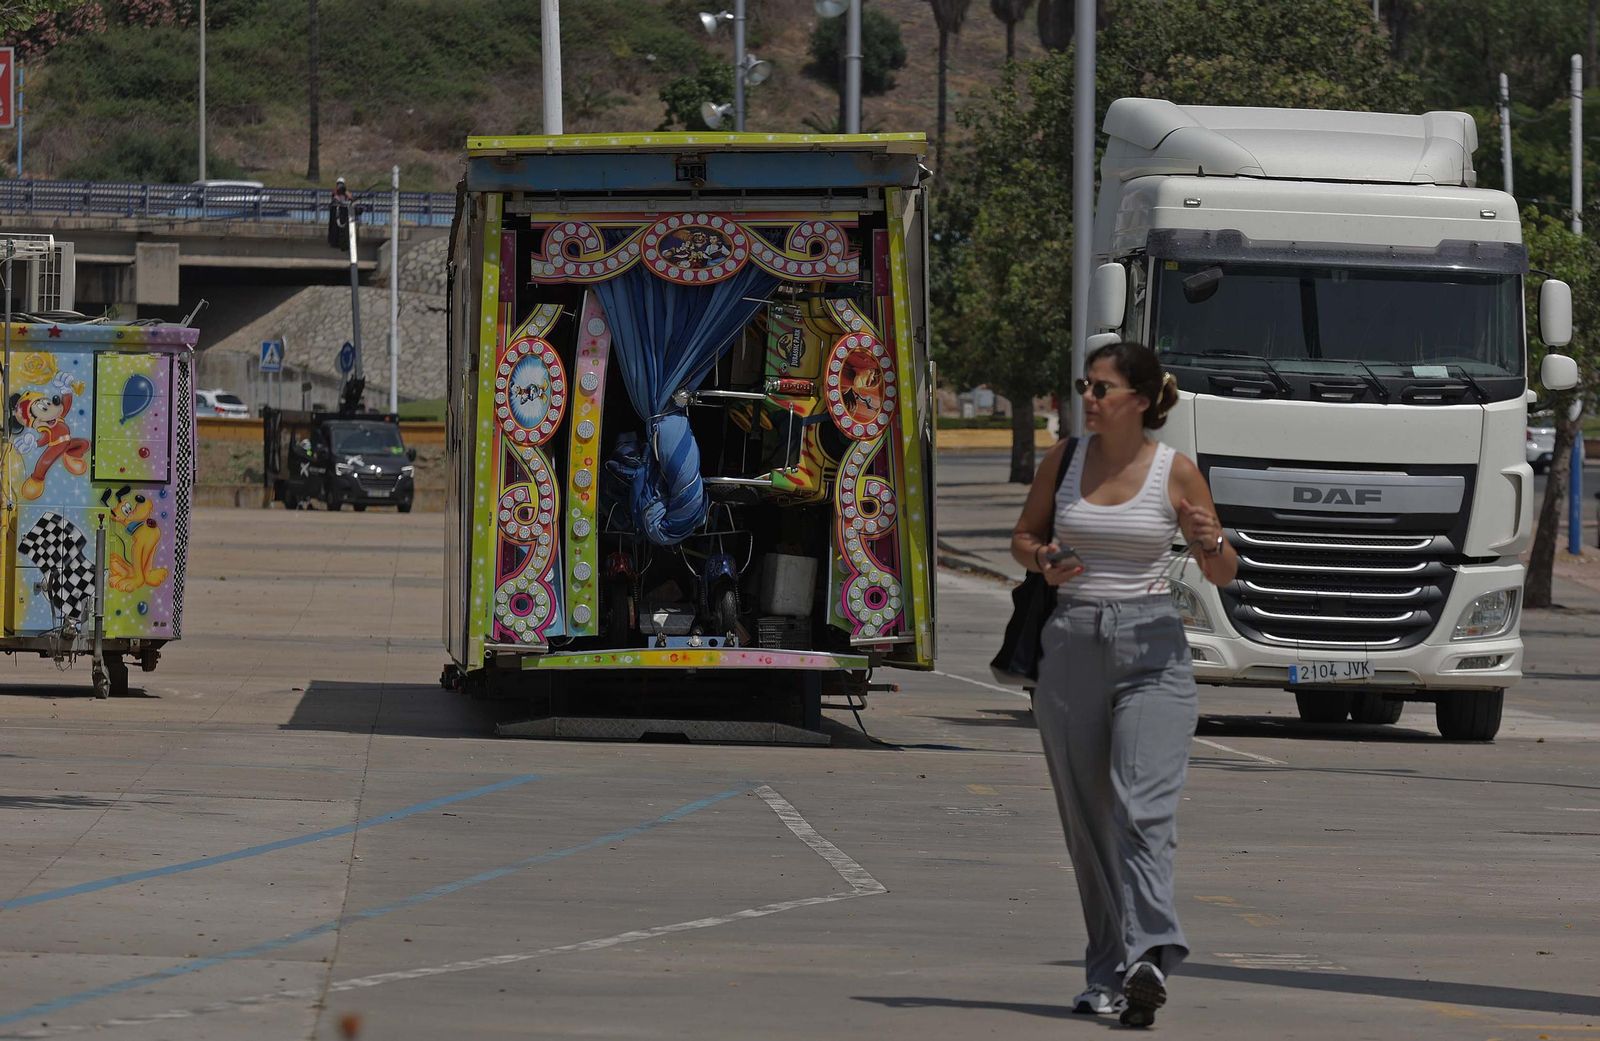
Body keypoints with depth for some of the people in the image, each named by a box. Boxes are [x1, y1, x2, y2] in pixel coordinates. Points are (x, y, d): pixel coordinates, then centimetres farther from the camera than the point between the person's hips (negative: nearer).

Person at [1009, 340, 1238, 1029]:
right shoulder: (1065, 460, 6)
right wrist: (1042, 560, -5)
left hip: (1152, 650, -4)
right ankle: (1108, 974, 16)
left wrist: (1210, 543, -18)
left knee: (1141, 809, -19)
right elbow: (1022, 537, 17)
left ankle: (1146, 958, -30)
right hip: (1072, 644, 4)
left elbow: (1223, 575, 5)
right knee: (1087, 820, 7)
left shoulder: (1177, 474, -2)